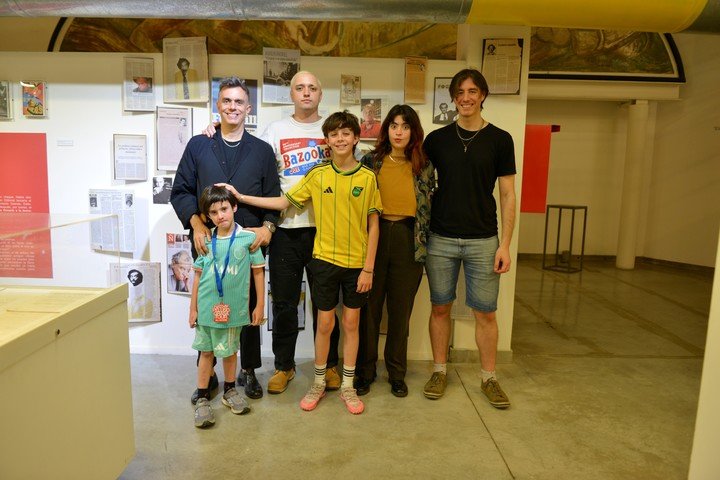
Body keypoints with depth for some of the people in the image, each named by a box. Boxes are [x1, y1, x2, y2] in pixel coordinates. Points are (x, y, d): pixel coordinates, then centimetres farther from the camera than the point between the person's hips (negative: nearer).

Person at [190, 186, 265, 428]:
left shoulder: (248, 238, -8)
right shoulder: (206, 240, -1)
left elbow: (258, 271, -2)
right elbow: (198, 275, 5)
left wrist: (260, 305, -1)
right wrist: (193, 308, 7)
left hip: (233, 307, -1)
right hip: (207, 307, 1)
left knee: (229, 350, 15)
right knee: (206, 351, 11)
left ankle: (229, 390, 36)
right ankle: (202, 399, 24)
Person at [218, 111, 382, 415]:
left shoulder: (367, 177, -4)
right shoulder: (317, 175, 0)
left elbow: (373, 225, -2)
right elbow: (284, 201, 6)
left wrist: (368, 267, -6)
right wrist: (240, 197, 2)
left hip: (357, 263, 0)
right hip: (325, 259, 1)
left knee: (351, 323, 9)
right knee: (324, 323, 8)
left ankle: (347, 387, 25)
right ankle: (318, 384, 27)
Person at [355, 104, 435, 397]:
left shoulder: (425, 165, 5)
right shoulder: (370, 161, 3)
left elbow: (432, 206, 9)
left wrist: (427, 243, 4)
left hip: (409, 241, 1)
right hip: (374, 237, 0)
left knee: (401, 311, 9)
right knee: (369, 308, 7)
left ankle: (397, 373, 25)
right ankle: (365, 370, 24)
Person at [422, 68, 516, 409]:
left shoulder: (500, 140, 2)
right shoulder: (437, 139, 5)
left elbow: (507, 195, 2)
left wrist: (505, 244, -4)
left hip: (483, 241, -1)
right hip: (441, 239, 1)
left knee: (485, 312, 5)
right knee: (440, 307, 9)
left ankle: (489, 378, 22)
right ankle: (439, 371, 25)